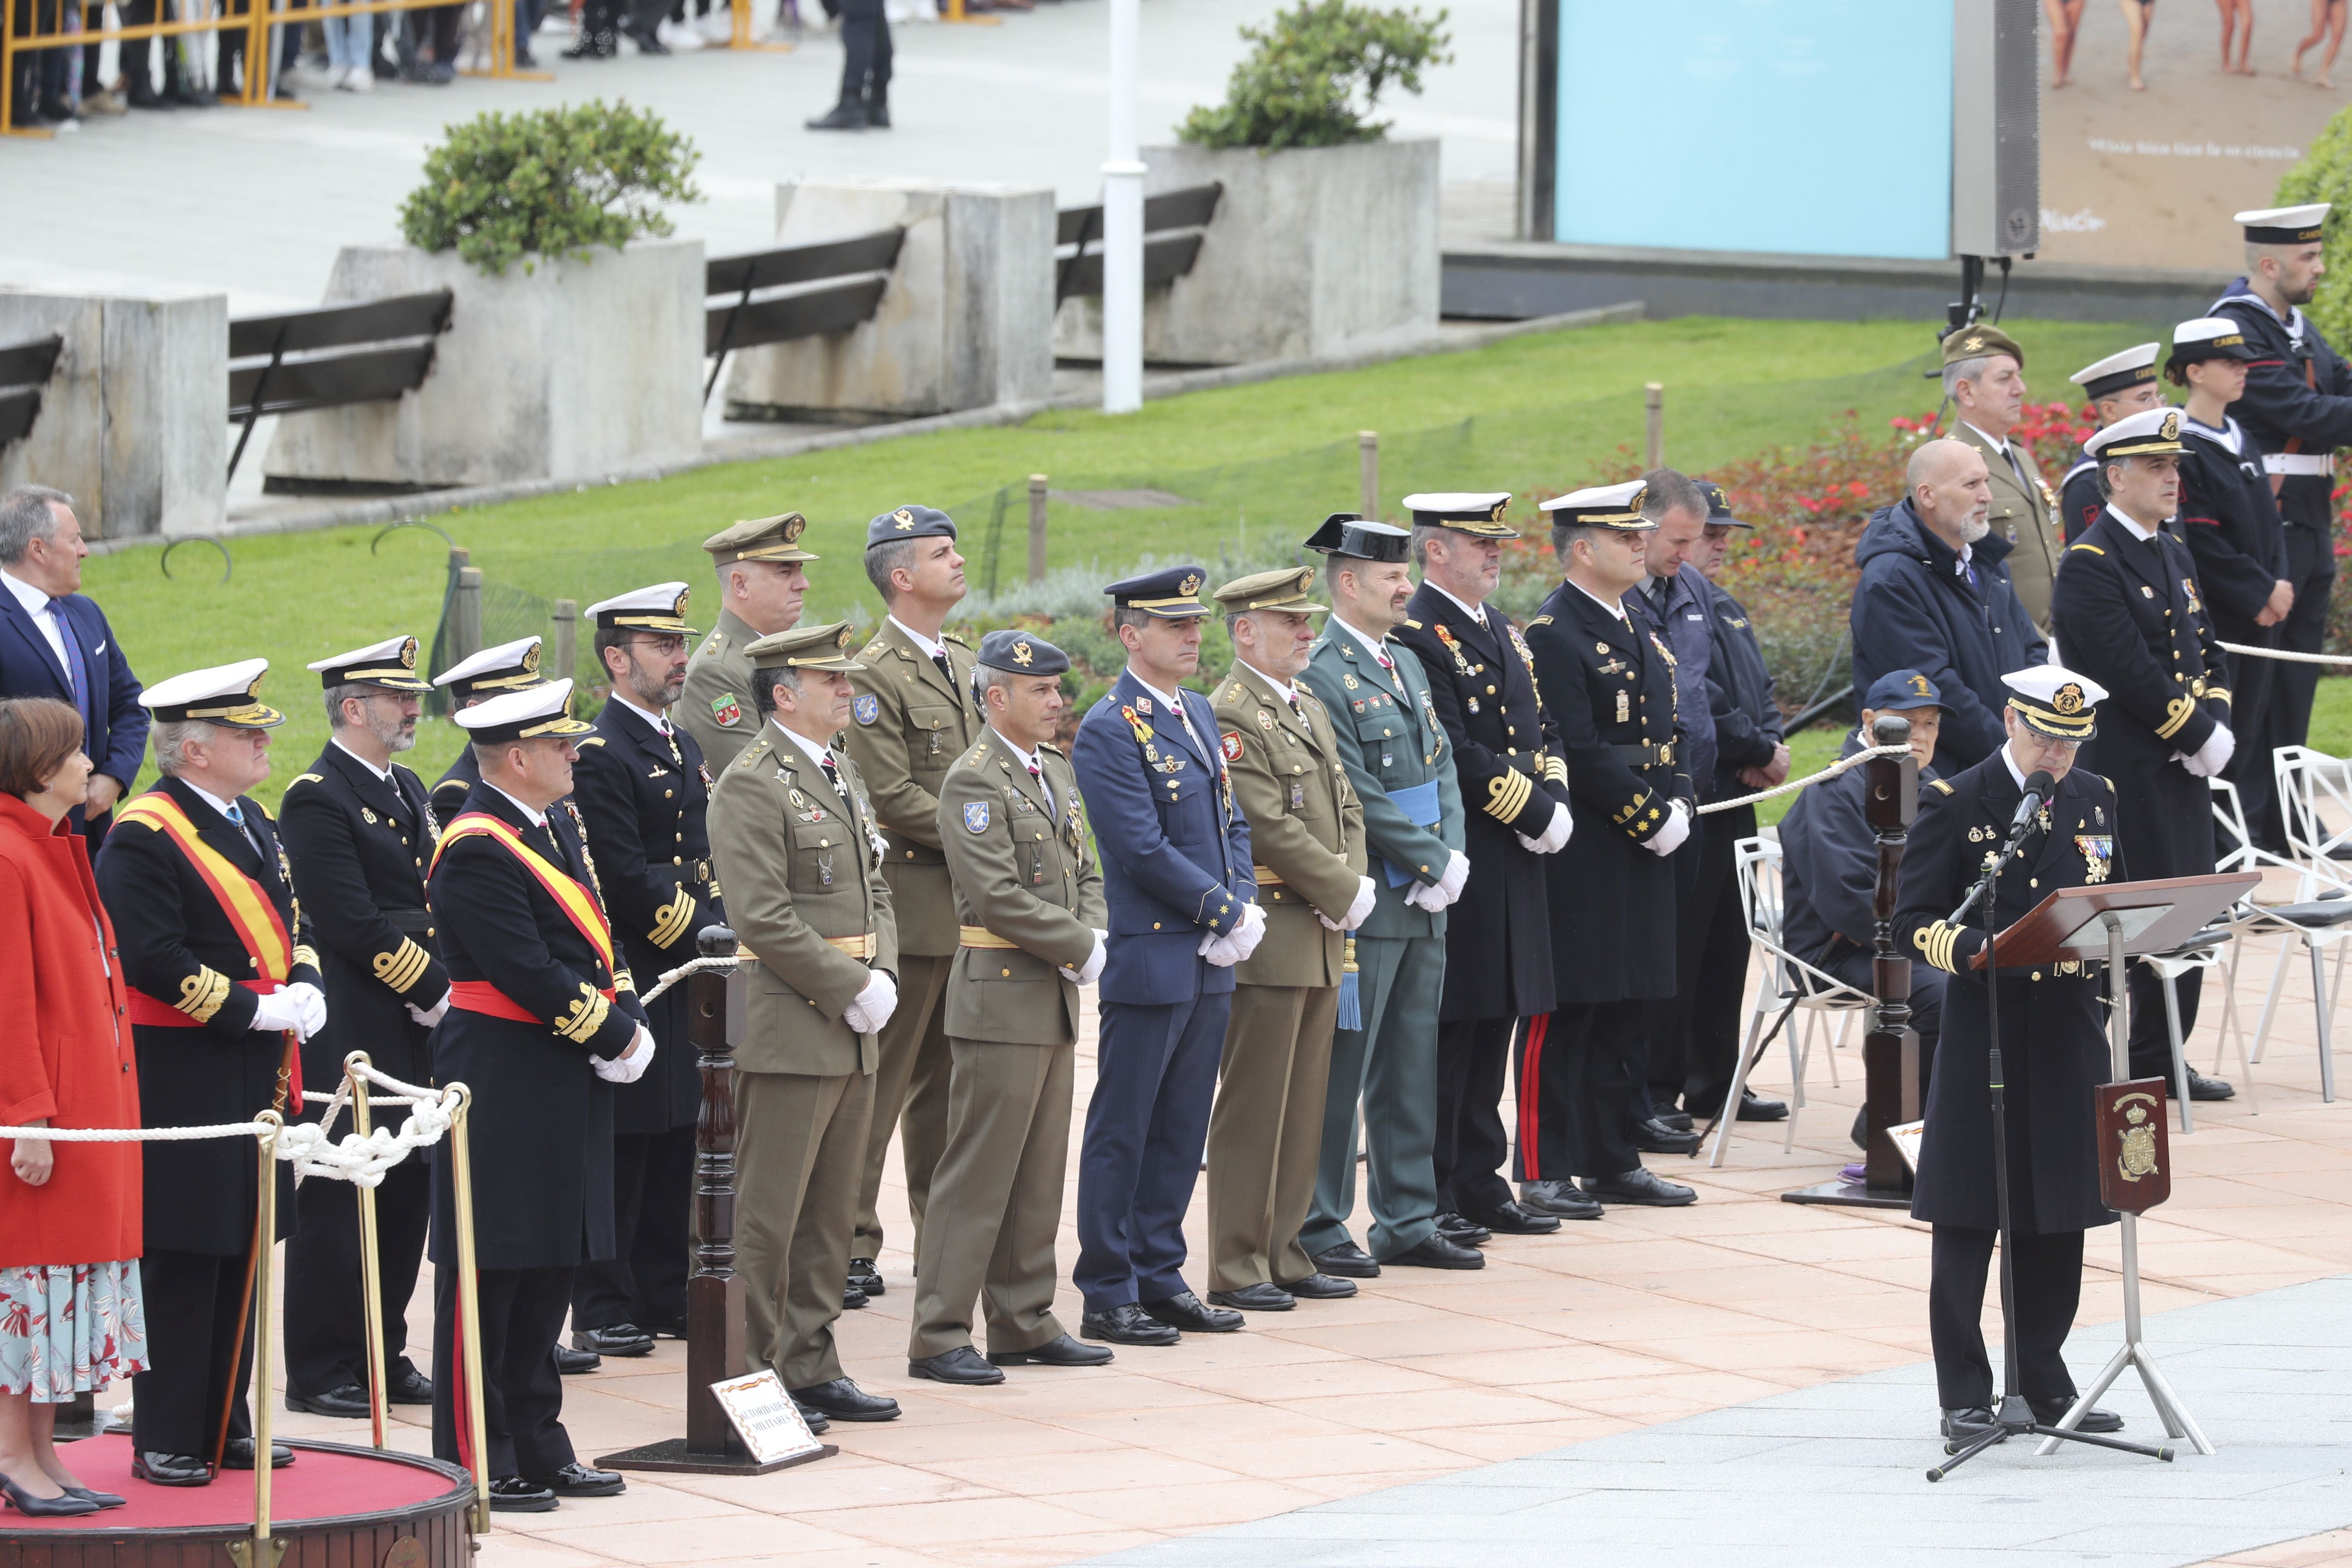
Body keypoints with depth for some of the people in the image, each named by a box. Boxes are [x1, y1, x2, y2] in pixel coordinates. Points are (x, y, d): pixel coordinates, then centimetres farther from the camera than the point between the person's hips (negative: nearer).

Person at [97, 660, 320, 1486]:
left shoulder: (249, 821, 14)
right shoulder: (144, 837, -14)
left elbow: (288, 920, 22)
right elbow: (155, 959, -21)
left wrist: (304, 986, 1)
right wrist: (257, 1009, -19)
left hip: (256, 1078, 9)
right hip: (183, 1084, -9)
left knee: (239, 1252, 12)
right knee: (181, 1262, -5)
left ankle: (223, 1425, 20)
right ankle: (164, 1441, 0)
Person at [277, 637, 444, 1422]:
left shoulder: (407, 791, 17)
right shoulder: (316, 799, -12)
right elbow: (356, 927, -18)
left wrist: (442, 991, 3)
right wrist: (438, 989, -14)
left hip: (413, 1034, 9)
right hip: (350, 1040, -9)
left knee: (406, 1192, 11)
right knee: (338, 1202, -3)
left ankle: (383, 1354, 20)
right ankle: (320, 1371, 3)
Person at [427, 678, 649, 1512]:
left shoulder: (557, 826, 13)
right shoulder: (476, 853, -17)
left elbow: (598, 941, 16)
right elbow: (531, 974, -22)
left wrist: (628, 1022, -1)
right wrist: (615, 1037, -14)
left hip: (566, 1090, 10)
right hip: (502, 1090, -10)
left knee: (550, 1270, 13)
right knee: (491, 1272, -4)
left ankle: (537, 1450, 20)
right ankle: (475, 1465, 1)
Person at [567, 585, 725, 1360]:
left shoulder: (683, 748, 17)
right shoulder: (598, 756, -12)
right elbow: (625, 879, -18)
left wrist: (722, 935, 4)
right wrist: (705, 940, -16)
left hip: (688, 978, 8)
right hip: (630, 978, -8)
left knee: (678, 1141, 11)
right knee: (621, 1144, -5)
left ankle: (665, 1296, 17)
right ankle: (603, 1310, -1)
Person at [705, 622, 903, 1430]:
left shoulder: (843, 775, 17)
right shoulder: (751, 785, -11)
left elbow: (876, 891, 20)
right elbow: (764, 918, -18)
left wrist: (883, 978, 2)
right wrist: (851, 989, -15)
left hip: (852, 1031, 9)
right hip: (788, 1030, -9)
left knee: (831, 1212, 13)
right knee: (768, 1214, -5)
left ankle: (812, 1367, 19)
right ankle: (753, 1373, -1)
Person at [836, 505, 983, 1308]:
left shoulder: (965, 664, 16)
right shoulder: (873, 676, -11)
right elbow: (892, 797, -16)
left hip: (972, 906, 8)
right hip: (911, 903, -8)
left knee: (947, 1083, 12)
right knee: (881, 1083, -5)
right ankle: (851, 1247, -2)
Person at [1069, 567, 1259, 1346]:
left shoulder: (1197, 712, 14)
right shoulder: (1109, 732, -13)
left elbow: (1231, 820, 17)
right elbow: (1145, 850, -18)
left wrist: (1244, 909, 0)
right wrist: (1227, 914, -13)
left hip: (1210, 961, 8)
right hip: (1150, 959, -8)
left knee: (1182, 1130, 12)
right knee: (1122, 1132, 0)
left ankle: (1159, 1277, 19)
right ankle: (1108, 1296, 4)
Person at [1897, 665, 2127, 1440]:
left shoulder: (2095, 800, 11)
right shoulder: (1955, 804, -4)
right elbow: (1914, 922, -7)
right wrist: (1975, 948, -25)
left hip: (2070, 1034, 4)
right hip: (1983, 1033, -4)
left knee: (2058, 1216, 9)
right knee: (1968, 1217, -1)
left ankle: (2044, 1383, 18)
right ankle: (1965, 1395, 5)